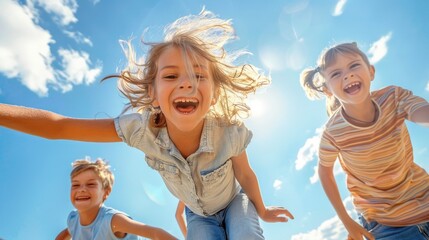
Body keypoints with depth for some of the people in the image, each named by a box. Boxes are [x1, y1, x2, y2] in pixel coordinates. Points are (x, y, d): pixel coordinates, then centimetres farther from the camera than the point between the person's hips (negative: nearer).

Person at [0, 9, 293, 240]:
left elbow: (245, 175, -15)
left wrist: (262, 211, 3)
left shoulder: (229, 133, -37)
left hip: (234, 203, -1)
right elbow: (59, 126, -29)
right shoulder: (143, 129, -34)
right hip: (198, 214, 2)